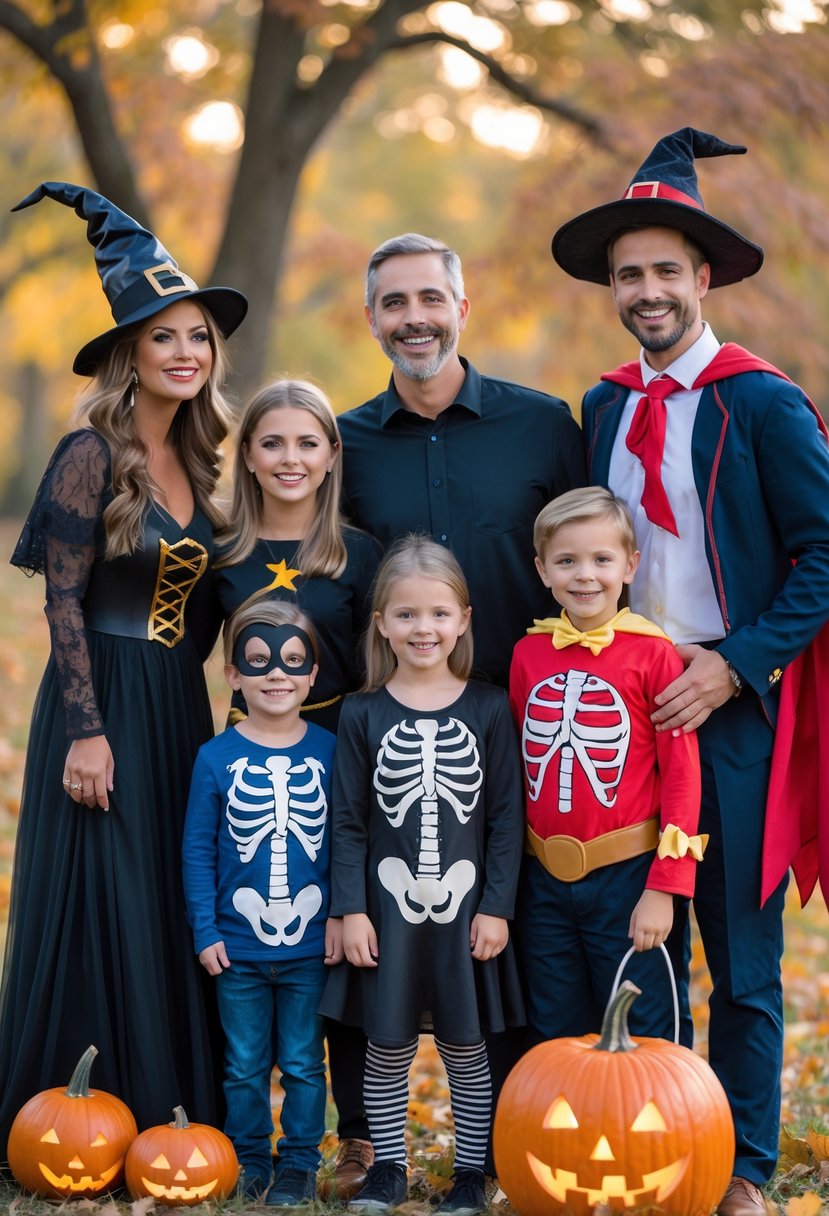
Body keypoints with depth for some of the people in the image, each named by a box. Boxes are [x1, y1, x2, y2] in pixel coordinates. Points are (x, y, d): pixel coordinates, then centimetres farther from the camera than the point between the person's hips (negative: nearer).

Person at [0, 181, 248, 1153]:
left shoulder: (192, 459, 11)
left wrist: (192, 713, 13)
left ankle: (162, 1125, 16)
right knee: (99, 914, -3)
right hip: (105, 700, -7)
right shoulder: (92, 454, -11)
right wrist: (87, 731, -17)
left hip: (181, 705, 7)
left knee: (173, 916, 8)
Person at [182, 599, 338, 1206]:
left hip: (309, 946, 0)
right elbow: (197, 851, -2)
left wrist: (340, 914, -5)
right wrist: (206, 932, -5)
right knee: (245, 1066, 12)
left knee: (304, 1064, 10)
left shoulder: (329, 751, -4)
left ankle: (300, 1163, 23)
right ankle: (249, 1162, 26)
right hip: (238, 948, 0)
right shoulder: (217, 757, -5)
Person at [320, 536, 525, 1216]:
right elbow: (349, 822, 1)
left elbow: (507, 818, 0)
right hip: (388, 906, 1)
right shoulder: (363, 715, 0)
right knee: (388, 1046, 7)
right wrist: (351, 910, -4)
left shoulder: (488, 709, -1)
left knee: (465, 1046, 7)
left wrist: (497, 907, -5)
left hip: (465, 909, 0)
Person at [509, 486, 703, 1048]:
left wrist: (664, 887, -12)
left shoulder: (652, 653, -8)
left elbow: (682, 775, -9)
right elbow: (517, 767, 11)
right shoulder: (529, 653, 4)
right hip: (544, 879, 4)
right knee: (553, 1043, 14)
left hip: (624, 876, -4)